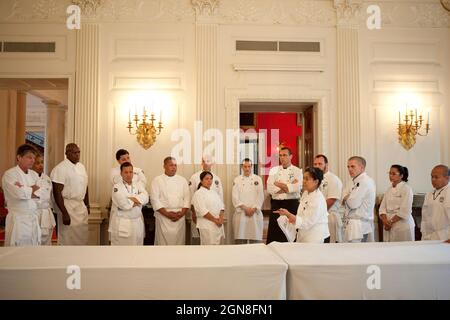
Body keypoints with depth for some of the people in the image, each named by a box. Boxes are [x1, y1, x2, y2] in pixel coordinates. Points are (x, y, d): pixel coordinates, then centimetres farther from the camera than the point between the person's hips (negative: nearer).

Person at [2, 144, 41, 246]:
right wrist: (33, 189, -5)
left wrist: (25, 190, -11)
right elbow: (19, 193, -22)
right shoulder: (9, 174, -7)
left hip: (34, 219, 5)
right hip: (18, 220, -5)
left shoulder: (34, 174, 11)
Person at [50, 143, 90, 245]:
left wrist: (87, 205, 17)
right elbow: (57, 192, -17)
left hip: (81, 206, 7)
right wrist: (64, 213, -20)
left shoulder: (81, 166, 10)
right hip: (67, 206, -7)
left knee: (83, 238, 13)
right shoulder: (60, 169, -14)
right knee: (67, 238, 0)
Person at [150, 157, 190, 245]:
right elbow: (155, 200, -7)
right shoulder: (157, 180, 0)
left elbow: (187, 198, 7)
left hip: (180, 217, 3)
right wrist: (167, 213, -13)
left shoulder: (182, 180, 9)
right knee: (163, 241, -2)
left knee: (180, 241, 5)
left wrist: (182, 212, -7)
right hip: (163, 217, -3)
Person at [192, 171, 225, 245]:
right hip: (207, 226, -7)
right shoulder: (198, 194, -8)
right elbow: (202, 211, -16)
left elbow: (221, 206, 11)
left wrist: (221, 218, -7)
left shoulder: (214, 192, 15)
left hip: (219, 225, 7)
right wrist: (215, 220, -15)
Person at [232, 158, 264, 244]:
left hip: (255, 213, 0)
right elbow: (235, 197, -2)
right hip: (241, 213, 0)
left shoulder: (258, 179, 7)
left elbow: (260, 196, 1)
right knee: (241, 238, 0)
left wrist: (254, 209, -10)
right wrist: (245, 208, -11)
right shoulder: (237, 180, 6)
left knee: (255, 238, 1)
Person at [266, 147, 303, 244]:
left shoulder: (297, 171, 3)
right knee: (274, 235, 3)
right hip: (276, 205, 2)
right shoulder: (274, 170, 10)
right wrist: (288, 186, -8)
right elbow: (269, 189, -3)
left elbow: (296, 188, -15)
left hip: (292, 205, -2)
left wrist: (278, 184, -8)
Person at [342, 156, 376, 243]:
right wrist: (347, 199, 2)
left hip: (358, 225, -9)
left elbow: (353, 203, -19)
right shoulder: (356, 182, 17)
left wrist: (346, 198, 0)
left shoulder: (365, 181, -14)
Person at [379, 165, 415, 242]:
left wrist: (391, 221, -12)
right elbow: (382, 207, 7)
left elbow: (404, 211, -15)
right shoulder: (389, 189, 12)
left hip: (402, 225, -6)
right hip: (388, 226, 6)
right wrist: (385, 221, -9)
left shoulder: (406, 189, -8)